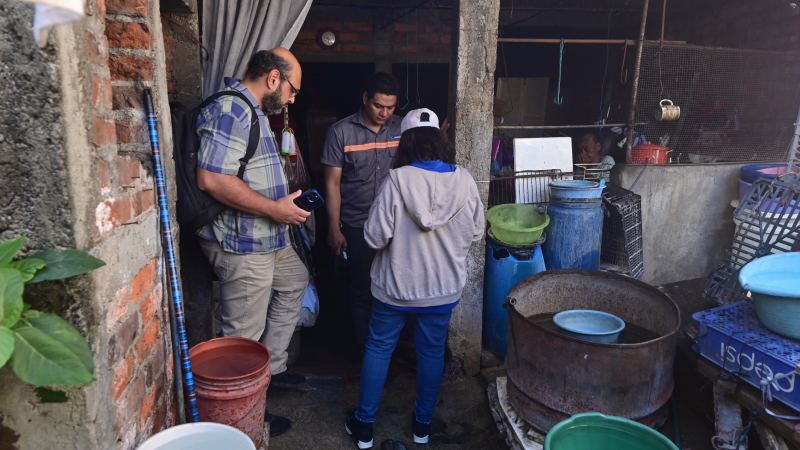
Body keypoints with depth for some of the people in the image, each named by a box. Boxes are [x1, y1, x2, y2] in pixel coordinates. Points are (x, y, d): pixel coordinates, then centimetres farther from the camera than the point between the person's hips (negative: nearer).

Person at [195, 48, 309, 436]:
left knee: (295, 282, 27)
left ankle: (271, 366, 36)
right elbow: (211, 179, -28)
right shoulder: (231, 110, -19)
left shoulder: (253, 111, 14)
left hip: (268, 239, 11)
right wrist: (275, 208, -23)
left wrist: (286, 198, 13)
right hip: (241, 245, -11)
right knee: (244, 336, 2)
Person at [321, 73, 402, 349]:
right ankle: (364, 347, 26)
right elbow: (332, 183, -5)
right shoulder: (341, 132, -6)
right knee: (362, 288, 8)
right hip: (357, 227, -2)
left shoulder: (402, 129, 2)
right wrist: (334, 229, -7)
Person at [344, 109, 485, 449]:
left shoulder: (398, 179, -18)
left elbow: (375, 237, -17)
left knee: (378, 348, 15)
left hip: (395, 286, -2)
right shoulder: (464, 180, -8)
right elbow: (476, 233, 2)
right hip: (443, 288, 3)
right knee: (432, 351, 18)